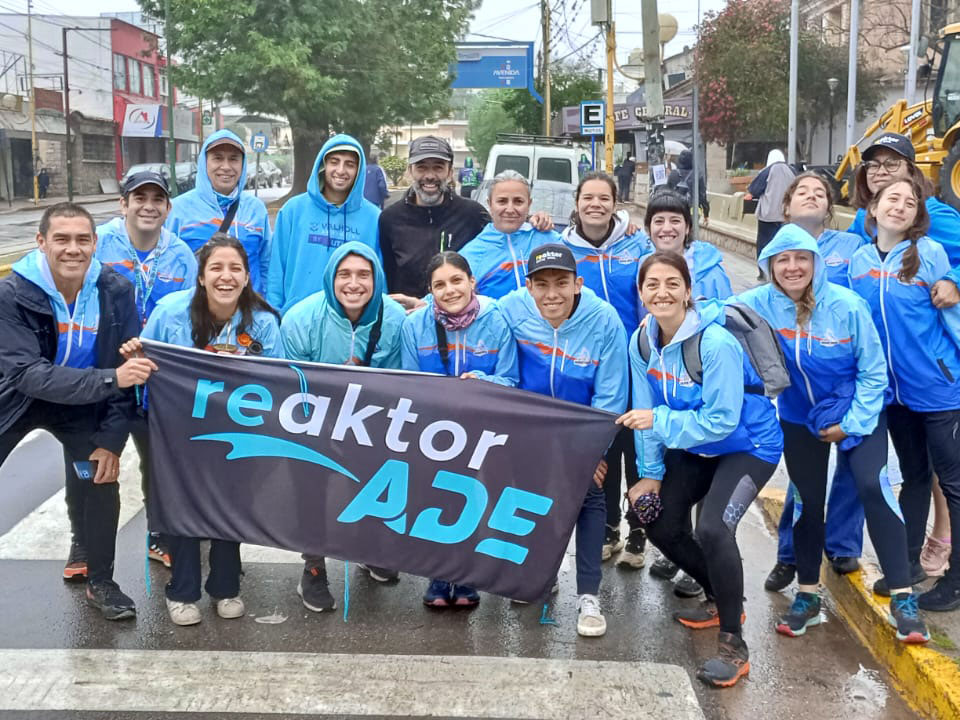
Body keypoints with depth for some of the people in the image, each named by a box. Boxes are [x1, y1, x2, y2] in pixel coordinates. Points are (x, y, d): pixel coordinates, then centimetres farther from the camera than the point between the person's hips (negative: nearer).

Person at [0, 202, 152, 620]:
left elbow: (126, 370, -12)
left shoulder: (115, 292, -20)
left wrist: (112, 438, -16)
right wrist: (109, 378, -47)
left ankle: (101, 583, 12)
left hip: (81, 405, 2)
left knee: (102, 479, -8)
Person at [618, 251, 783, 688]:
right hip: (692, 447, 8)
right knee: (661, 527, 8)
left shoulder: (715, 342, -29)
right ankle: (721, 599, 34)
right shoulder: (642, 341, -9)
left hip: (748, 445, -8)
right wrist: (651, 472, -4)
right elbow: (647, 412, -2)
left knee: (713, 529, -26)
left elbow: (721, 419, -29)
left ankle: (733, 645, -9)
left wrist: (660, 420, -32)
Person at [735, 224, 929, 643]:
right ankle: (807, 595, 25)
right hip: (799, 417, 2)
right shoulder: (760, 304, -16)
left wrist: (853, 422, -13)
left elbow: (873, 372, -12)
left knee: (873, 486, -19)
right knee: (808, 501, 8)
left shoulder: (847, 306, -21)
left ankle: (902, 597, -10)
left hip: (857, 414, -2)